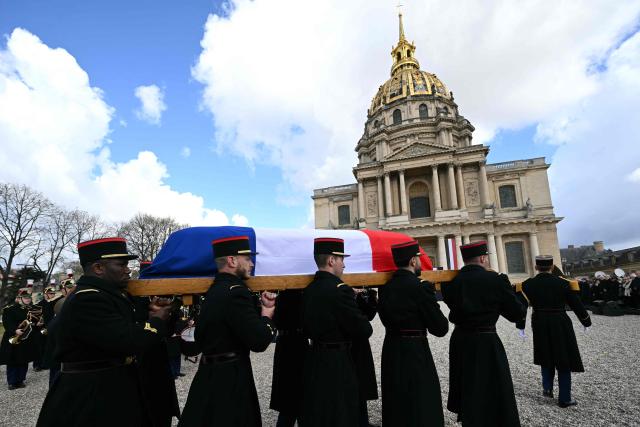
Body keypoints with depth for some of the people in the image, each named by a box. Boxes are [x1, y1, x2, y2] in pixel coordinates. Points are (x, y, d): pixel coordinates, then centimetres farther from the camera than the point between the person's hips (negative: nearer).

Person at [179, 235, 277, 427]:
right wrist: (267, 314, -7)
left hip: (210, 375, 9)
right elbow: (259, 341, -26)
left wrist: (260, 309, 2)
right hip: (229, 379, -9)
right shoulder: (235, 292, -22)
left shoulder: (214, 290, 8)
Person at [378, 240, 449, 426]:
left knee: (396, 405, 21)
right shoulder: (420, 287, -18)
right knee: (423, 409, 8)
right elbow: (440, 328, -14)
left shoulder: (385, 286, 1)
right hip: (415, 353, -6)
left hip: (390, 352, 7)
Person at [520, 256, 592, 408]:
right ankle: (564, 399, 16)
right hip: (560, 325, -2)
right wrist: (586, 321, 14)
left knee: (546, 357, 23)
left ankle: (547, 387, 18)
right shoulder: (563, 283, -11)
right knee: (564, 361, 10)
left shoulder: (527, 284, -8)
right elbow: (576, 304, -2)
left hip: (539, 325, 2)